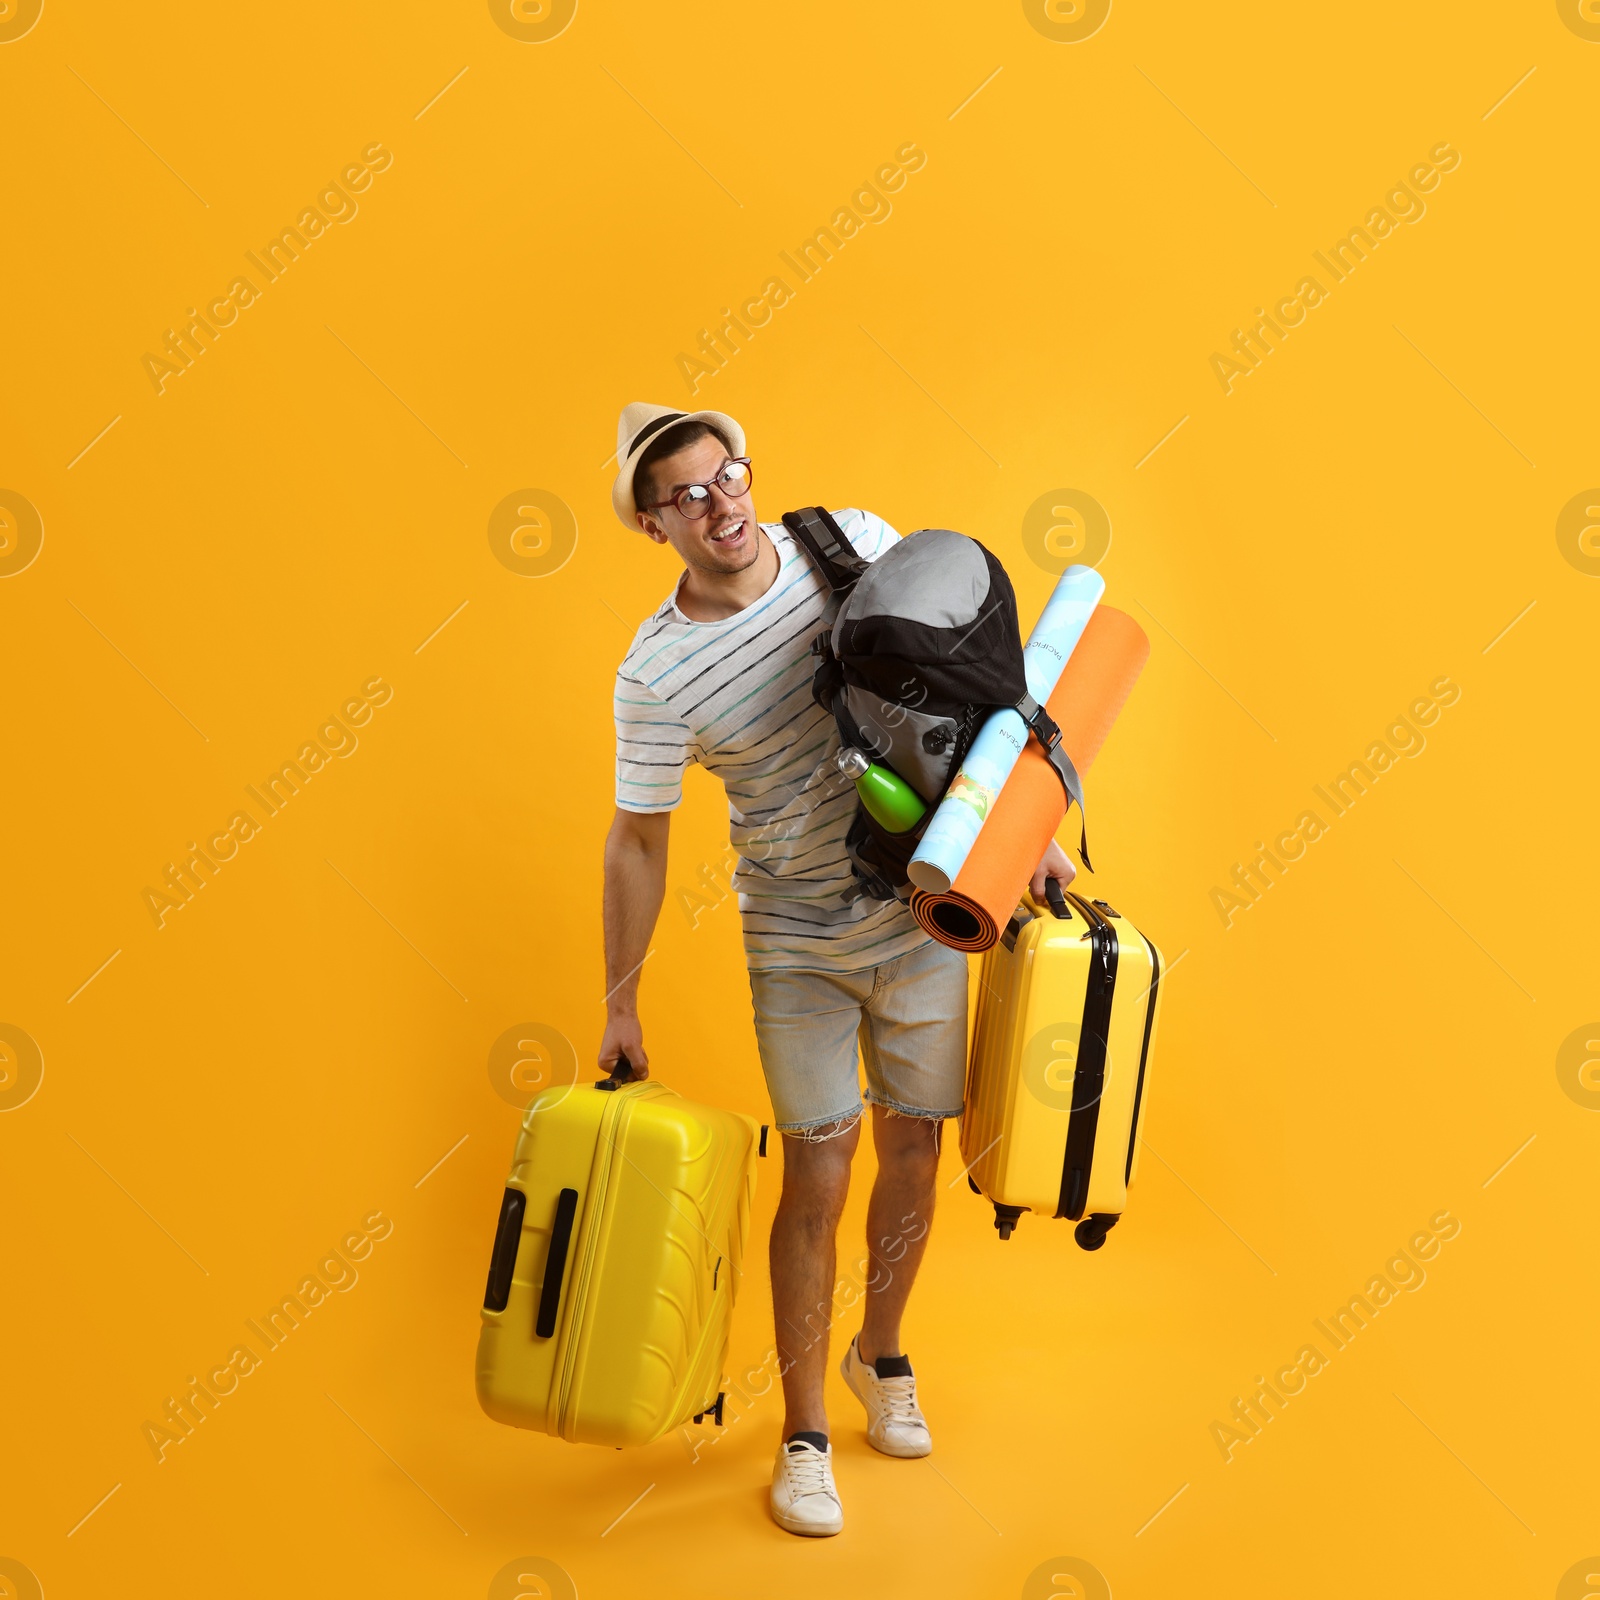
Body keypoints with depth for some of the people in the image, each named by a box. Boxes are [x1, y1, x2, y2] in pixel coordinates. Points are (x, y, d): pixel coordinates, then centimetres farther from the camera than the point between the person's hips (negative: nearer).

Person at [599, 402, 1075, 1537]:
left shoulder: (857, 544, -7)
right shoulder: (657, 674, -13)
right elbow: (638, 843, -4)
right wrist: (621, 1002, 0)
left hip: (923, 910, 2)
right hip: (797, 943, -2)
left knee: (912, 1151, 11)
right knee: (820, 1171, -2)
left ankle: (882, 1357, 38)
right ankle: (805, 1436, 18)